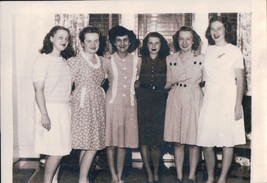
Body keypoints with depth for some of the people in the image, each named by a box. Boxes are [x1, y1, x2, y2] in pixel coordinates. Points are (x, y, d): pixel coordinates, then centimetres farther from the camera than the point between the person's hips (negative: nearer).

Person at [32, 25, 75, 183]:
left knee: (59, 151, 7)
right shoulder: (42, 61, -7)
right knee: (56, 152, -8)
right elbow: (38, 90, -13)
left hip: (65, 109, 7)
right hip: (50, 109, -6)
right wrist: (44, 114, -19)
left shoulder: (65, 62, 14)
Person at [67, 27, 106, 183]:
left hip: (98, 105, 6)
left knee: (89, 146, 6)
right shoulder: (75, 61, -5)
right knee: (91, 146, -8)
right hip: (83, 105, -6)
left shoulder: (100, 61, 15)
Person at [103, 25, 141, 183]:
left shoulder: (137, 61, 6)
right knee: (111, 141, 0)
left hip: (130, 104, 2)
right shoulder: (108, 61, -1)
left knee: (124, 141, 6)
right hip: (113, 103, -2)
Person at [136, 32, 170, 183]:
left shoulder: (166, 60, 8)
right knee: (144, 139, 1)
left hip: (160, 101, -1)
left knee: (156, 140, -1)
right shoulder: (141, 60, 9)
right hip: (143, 100, 1)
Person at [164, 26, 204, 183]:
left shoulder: (201, 59, 2)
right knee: (177, 141, 5)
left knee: (193, 141, 1)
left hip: (194, 100, -2)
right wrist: (170, 84, -2)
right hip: (175, 100, 2)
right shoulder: (170, 59, 9)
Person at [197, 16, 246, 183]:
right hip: (209, 99, 4)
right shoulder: (208, 51, 12)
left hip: (228, 99, -3)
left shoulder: (234, 51, 0)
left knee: (227, 141, 0)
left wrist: (238, 105, -10)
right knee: (206, 142, 2)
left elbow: (240, 80, -3)